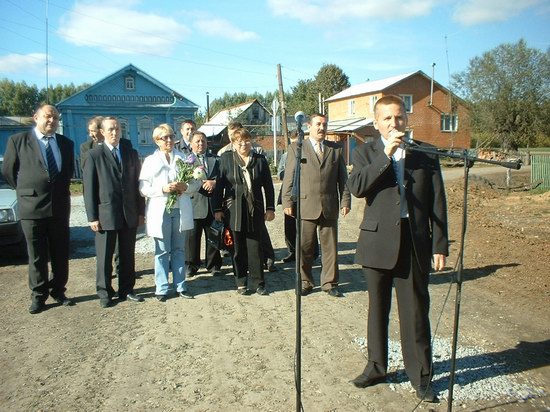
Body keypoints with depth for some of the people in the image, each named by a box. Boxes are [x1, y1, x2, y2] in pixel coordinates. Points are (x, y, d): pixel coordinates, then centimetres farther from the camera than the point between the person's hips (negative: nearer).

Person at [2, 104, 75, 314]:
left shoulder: (66, 143, 8)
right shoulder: (18, 140, -1)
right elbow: (8, 170, 6)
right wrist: (25, 190, 9)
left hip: (60, 206, 3)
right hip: (31, 206, -3)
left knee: (60, 253, 9)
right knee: (37, 255, 5)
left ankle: (58, 292, 22)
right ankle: (39, 296, 16)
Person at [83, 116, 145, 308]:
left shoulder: (131, 153, 10)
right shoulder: (94, 155, -2)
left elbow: (137, 183, 10)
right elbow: (89, 188, -4)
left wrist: (141, 211, 6)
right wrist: (92, 217, -8)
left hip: (130, 214, 3)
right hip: (106, 215, -3)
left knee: (128, 255, 11)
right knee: (104, 256, 6)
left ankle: (126, 290, 24)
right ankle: (104, 293, 19)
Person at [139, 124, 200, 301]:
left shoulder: (184, 158, 7)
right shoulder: (150, 161, 3)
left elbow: (196, 182, 6)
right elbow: (143, 188, -3)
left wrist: (185, 187, -15)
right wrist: (163, 189, -18)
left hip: (181, 210, 2)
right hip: (160, 211, -2)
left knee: (179, 250, 11)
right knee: (162, 251, 4)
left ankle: (180, 285, 20)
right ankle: (162, 288, 14)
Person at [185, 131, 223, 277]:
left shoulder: (215, 159, 15)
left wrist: (214, 182, -11)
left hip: (212, 204, 3)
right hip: (194, 204, -2)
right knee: (192, 236, 2)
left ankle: (214, 265, 19)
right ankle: (192, 265, 16)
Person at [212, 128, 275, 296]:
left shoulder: (260, 160, 6)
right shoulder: (226, 159, 4)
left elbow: (268, 186, 8)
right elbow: (219, 185, 3)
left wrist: (270, 208, 4)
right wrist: (217, 209, -1)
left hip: (255, 211, 0)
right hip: (233, 211, 0)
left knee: (255, 247, 3)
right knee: (238, 248, 7)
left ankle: (258, 282, 13)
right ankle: (241, 282, 18)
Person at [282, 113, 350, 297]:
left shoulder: (336, 149, 12)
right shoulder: (296, 148, 6)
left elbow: (343, 177, 11)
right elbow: (289, 178, 2)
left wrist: (345, 201, 4)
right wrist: (287, 202, -4)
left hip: (330, 207, 2)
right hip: (305, 206, -2)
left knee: (330, 247, 7)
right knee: (304, 248, 4)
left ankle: (330, 283, 20)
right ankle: (305, 283, 19)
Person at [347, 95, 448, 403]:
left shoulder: (426, 154, 4)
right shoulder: (366, 153, 4)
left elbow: (437, 202, 4)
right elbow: (356, 187, -15)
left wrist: (440, 245, 0)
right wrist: (386, 155, -18)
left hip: (415, 243, 0)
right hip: (379, 242, 1)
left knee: (416, 313, 5)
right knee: (378, 309, 14)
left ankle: (421, 376, 22)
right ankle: (376, 367, 31)